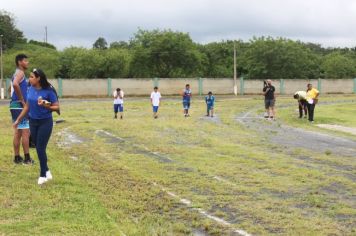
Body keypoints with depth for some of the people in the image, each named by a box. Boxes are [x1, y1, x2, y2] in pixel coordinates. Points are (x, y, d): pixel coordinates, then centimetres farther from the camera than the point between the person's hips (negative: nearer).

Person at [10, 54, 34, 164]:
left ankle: (17, 157, 15)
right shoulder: (20, 73, -12)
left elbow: (12, 87, 30)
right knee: (26, 132, -6)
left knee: (17, 132, 11)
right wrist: (22, 100, -24)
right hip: (20, 106, -10)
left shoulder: (17, 73, 19)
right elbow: (15, 84, -32)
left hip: (15, 106, 10)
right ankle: (27, 158, -4)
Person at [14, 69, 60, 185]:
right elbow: (27, 106, 11)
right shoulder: (31, 89, 0)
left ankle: (43, 175, 10)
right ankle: (46, 171, 27)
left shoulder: (49, 91, -17)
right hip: (33, 122, 6)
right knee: (38, 148, 11)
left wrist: (45, 106, -29)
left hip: (45, 122, -5)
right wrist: (18, 120, 14)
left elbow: (57, 107, -12)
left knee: (40, 148, -5)